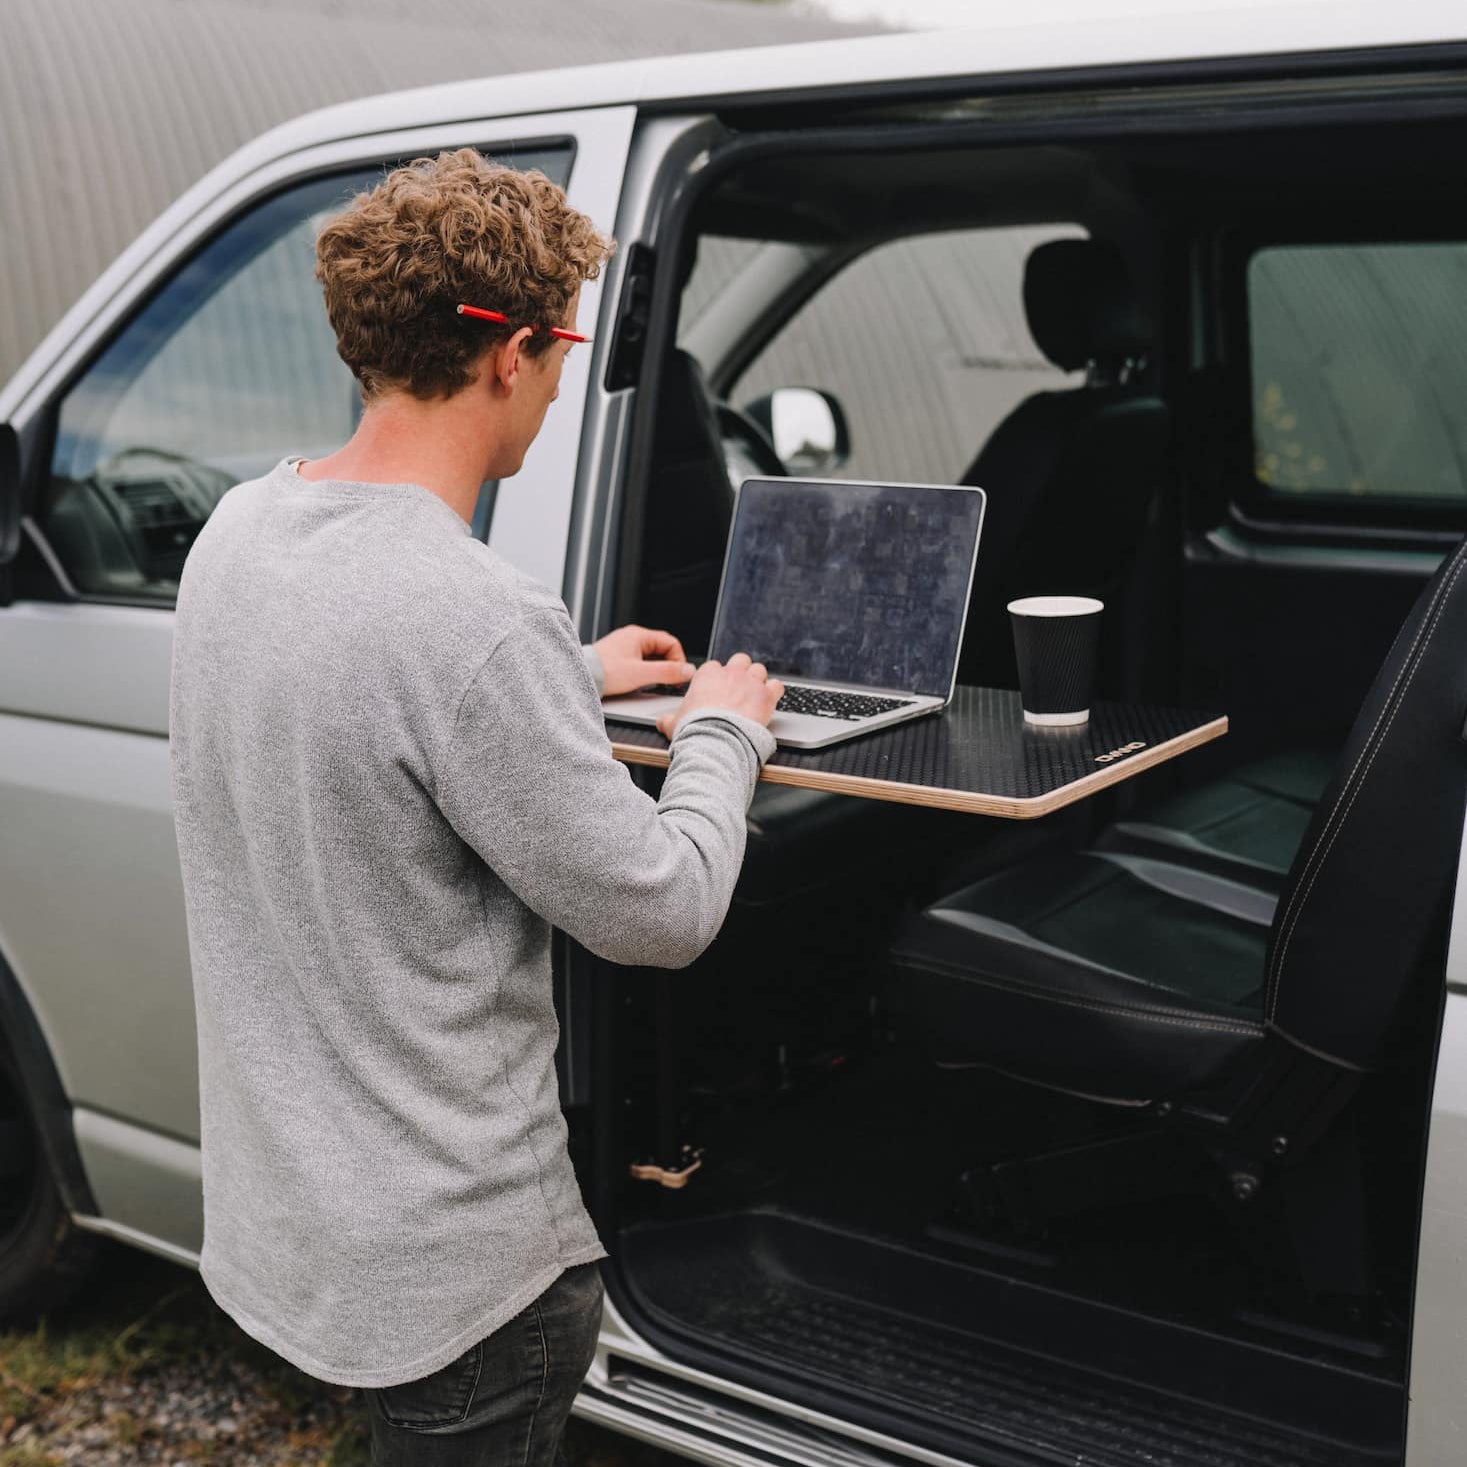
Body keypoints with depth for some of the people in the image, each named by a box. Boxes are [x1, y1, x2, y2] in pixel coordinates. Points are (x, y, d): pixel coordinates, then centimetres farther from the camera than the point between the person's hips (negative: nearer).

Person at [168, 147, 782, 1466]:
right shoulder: (479, 622, -30)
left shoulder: (240, 530, -2)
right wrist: (723, 730, -3)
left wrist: (573, 679, 20)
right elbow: (662, 912, -19)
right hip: (449, 1272, -8)